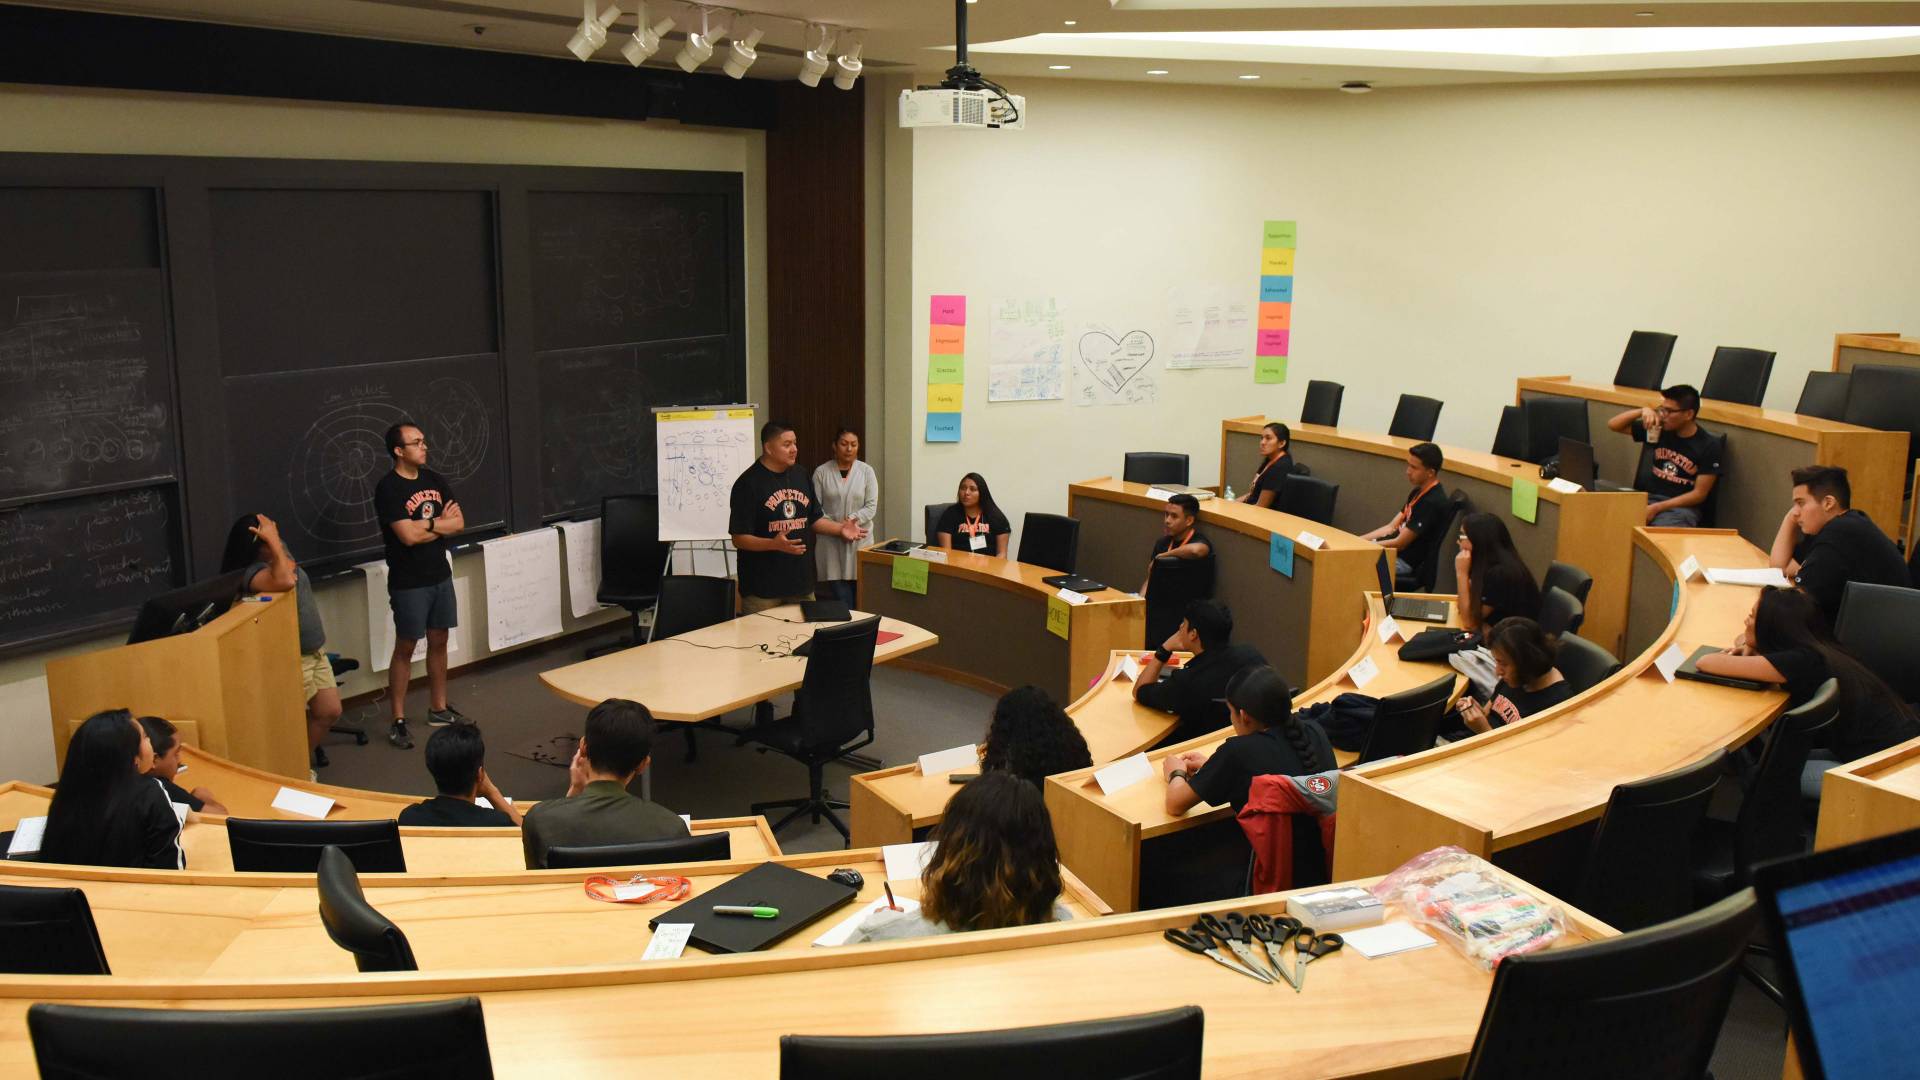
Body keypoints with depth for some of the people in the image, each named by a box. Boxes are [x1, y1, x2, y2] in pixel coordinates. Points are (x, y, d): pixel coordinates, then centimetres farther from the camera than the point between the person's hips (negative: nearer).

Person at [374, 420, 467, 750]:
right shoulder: (388, 488, -15)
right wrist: (441, 522, -7)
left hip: (440, 575, 7)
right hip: (408, 583, -6)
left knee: (438, 642, 14)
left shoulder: (435, 480, 7)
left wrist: (426, 525, -13)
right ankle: (398, 721, 7)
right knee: (405, 648, 0)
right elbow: (408, 535, -23)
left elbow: (459, 523, 3)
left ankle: (439, 709, 28)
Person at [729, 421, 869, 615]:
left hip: (801, 582, 6)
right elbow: (739, 539, -13)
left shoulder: (801, 477, 10)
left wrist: (840, 529, 2)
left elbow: (814, 519, 19)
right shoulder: (748, 483, -10)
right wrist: (774, 544, -29)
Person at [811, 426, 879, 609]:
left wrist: (853, 519, -16)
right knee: (841, 599, -5)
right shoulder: (821, 472, 1)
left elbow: (871, 507, -1)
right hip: (831, 541, -1)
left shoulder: (866, 471, 3)